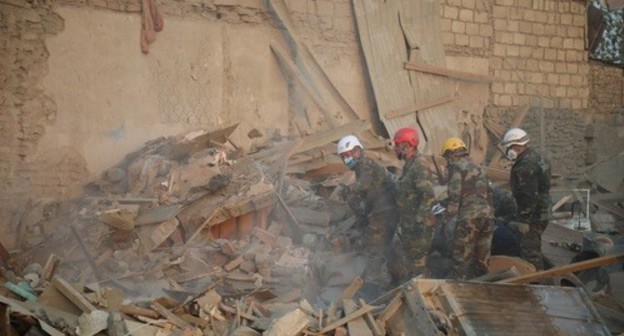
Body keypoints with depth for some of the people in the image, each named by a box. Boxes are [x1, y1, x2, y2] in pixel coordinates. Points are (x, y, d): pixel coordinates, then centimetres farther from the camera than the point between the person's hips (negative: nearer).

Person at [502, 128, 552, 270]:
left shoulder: (526, 166, -22)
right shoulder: (536, 157, 13)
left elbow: (529, 196, -26)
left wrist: (524, 219, -22)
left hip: (533, 215, -11)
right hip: (542, 213, 11)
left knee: (530, 250, -5)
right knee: (534, 249, 20)